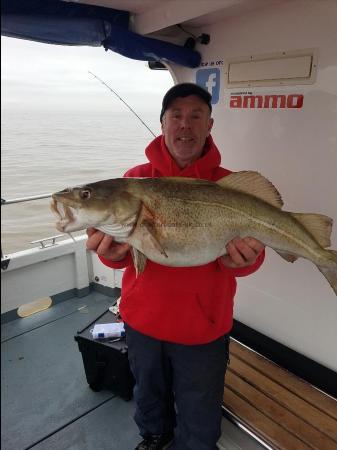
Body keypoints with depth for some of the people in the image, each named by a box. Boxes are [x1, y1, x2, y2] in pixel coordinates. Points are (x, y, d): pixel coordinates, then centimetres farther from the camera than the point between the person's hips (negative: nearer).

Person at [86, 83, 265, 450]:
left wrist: (244, 258, -32)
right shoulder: (136, 178, -5)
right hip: (143, 319, 3)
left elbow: (249, 250, -9)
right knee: (149, 393, 30)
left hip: (203, 326, -2)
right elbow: (120, 251, -8)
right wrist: (113, 251, -31)